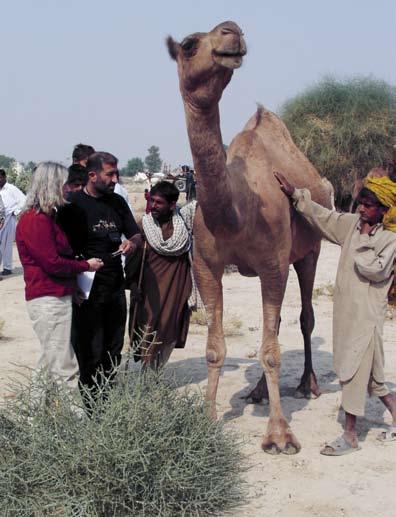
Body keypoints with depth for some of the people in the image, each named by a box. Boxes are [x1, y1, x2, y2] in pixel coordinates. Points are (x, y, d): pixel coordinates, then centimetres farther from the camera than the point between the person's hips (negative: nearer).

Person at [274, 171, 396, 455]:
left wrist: (364, 240, -13)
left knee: (355, 371, -4)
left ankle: (350, 436, 5)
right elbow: (322, 215, 11)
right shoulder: (353, 224, 7)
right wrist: (295, 194, 4)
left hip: (367, 315, -7)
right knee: (367, 372, 15)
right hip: (346, 309, 7)